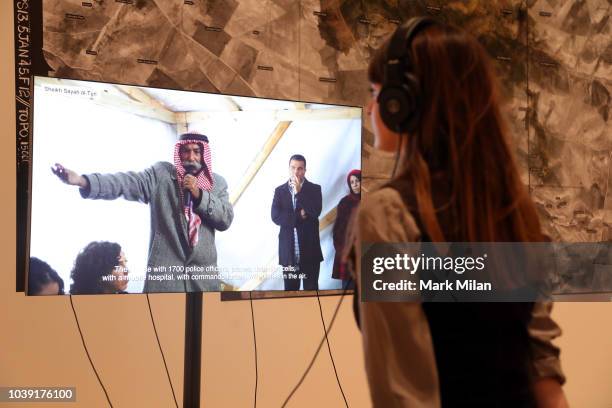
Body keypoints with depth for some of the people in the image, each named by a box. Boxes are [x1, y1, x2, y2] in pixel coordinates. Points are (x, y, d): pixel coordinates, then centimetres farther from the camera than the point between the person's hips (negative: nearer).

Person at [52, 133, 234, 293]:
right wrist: (83, 181, -26)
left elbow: (226, 220, 2)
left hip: (203, 272, 2)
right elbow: (127, 182, -11)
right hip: (163, 270, -2)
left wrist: (199, 194, -11)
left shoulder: (217, 183, 10)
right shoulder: (161, 174, 3)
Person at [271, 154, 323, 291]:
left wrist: (299, 192, -14)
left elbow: (315, 212, -14)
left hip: (310, 250, -1)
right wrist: (299, 215, -12)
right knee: (290, 289, 6)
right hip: (288, 251, 1)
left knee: (311, 289, 0)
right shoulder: (280, 191, 6)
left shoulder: (314, 189, 2)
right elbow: (275, 217, -6)